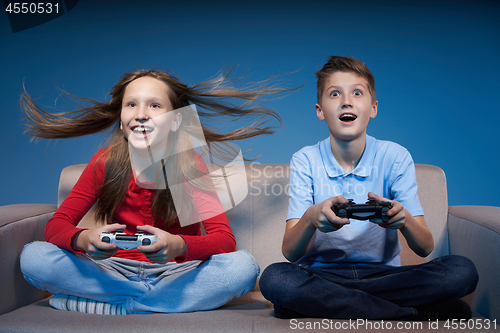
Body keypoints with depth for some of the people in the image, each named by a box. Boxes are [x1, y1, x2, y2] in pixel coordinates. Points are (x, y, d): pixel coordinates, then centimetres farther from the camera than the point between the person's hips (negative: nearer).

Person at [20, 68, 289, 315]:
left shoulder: (190, 165, -10)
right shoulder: (105, 163, -5)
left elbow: (225, 239, -17)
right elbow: (55, 227, -8)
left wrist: (179, 245, -40)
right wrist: (84, 239, -33)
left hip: (174, 273, -1)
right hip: (116, 271, 2)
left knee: (243, 266, -28)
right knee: (33, 257, -21)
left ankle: (115, 306, -19)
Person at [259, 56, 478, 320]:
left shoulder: (395, 158, -2)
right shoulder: (305, 161, -3)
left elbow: (425, 248, -6)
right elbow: (290, 253, -11)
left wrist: (404, 219, -30)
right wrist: (311, 218, -34)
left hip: (383, 273, 1)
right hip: (321, 275, 0)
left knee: (462, 271, -22)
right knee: (274, 277, -33)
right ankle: (409, 314, -24)